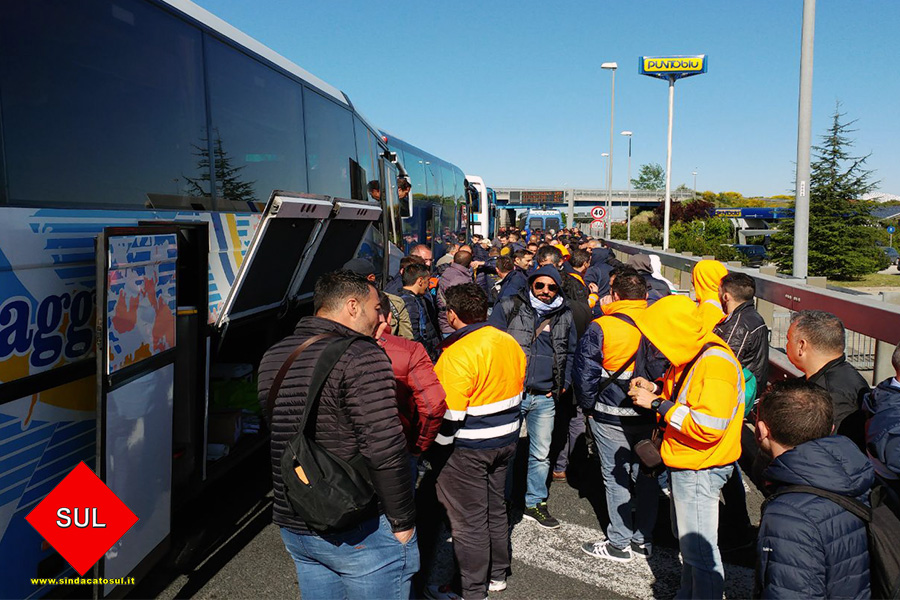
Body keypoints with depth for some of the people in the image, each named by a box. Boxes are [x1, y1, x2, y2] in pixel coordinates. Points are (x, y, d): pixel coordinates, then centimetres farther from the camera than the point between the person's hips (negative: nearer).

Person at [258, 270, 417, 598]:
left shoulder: (273, 357, 6)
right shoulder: (363, 357, -19)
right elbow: (385, 451, -22)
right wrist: (402, 522, -13)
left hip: (293, 527, 7)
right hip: (358, 534, -7)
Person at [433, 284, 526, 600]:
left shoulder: (456, 353, -22)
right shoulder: (509, 342, 1)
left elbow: (450, 413, -22)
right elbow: (519, 389, 11)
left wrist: (440, 445, -8)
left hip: (469, 448, -8)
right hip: (507, 439, 8)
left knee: (469, 519, 7)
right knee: (495, 508, 22)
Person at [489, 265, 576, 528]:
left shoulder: (565, 316, 9)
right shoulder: (509, 307, 0)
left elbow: (570, 353, 20)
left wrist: (563, 384, 8)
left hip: (544, 398, 3)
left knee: (541, 454, 12)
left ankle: (535, 503, 27)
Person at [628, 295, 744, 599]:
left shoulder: (716, 363, -25)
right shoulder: (693, 355, 5)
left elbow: (709, 427, -30)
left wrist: (658, 404, -24)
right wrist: (656, 388, 2)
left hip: (700, 468, -10)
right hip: (684, 463, 10)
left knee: (699, 550, 0)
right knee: (687, 540, 23)